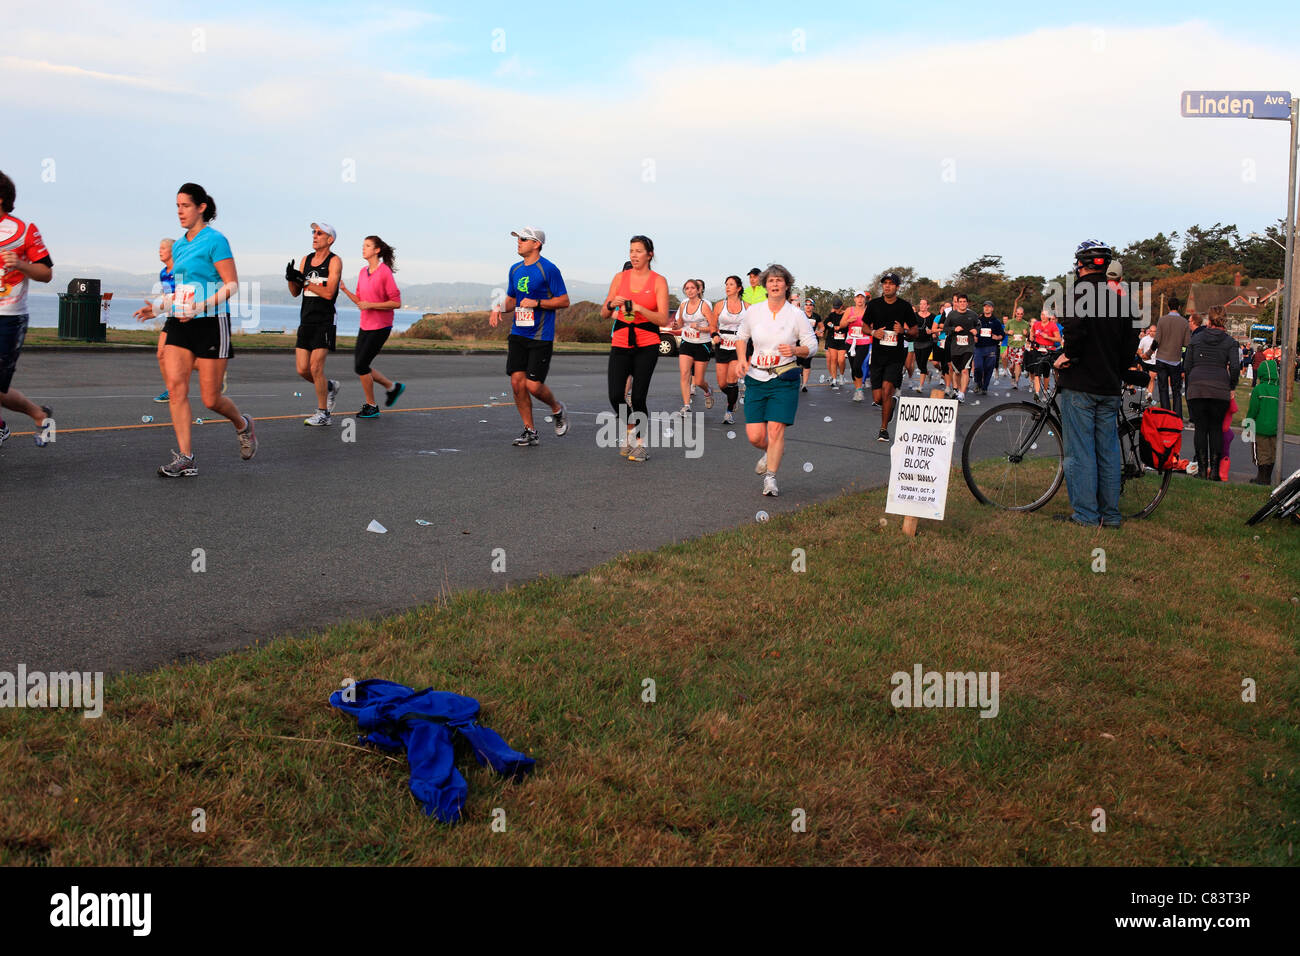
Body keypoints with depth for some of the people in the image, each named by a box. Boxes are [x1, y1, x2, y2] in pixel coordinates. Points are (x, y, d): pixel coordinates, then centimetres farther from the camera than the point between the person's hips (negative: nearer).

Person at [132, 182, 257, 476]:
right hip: (179, 324, 7)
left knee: (211, 399, -2)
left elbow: (232, 285, -12)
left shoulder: (215, 240, -8)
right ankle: (185, 459, -4)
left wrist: (201, 307, -21)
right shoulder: (178, 246, 14)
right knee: (175, 386, -7)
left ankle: (243, 424, 30)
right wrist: (157, 307, 10)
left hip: (211, 323, -7)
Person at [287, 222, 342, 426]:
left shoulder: (334, 261, -5)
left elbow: (329, 293, -16)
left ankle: (324, 414, 1)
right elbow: (295, 293, 15)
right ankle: (330, 387, 30)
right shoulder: (306, 260, 13)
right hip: (306, 322, 6)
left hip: (323, 323, -6)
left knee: (315, 368, -10)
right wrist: (292, 279, -5)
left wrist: (304, 281, -17)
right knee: (302, 370, 3)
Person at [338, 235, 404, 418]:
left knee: (361, 366, -8)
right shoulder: (363, 273, 9)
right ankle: (392, 387, 26)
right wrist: (344, 289, 2)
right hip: (365, 326, 8)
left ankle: (371, 406, 8)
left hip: (380, 327, -8)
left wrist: (371, 305, -19)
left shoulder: (385, 272, -14)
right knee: (360, 367, 8)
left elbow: (396, 303, -15)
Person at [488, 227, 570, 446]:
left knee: (533, 386, -10)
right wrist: (500, 309, 3)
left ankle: (557, 409, 22)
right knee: (517, 382, -2)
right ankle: (529, 431, 10)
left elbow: (564, 301, -8)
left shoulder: (548, 269, -8)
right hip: (518, 335, 6)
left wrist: (537, 303, -17)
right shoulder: (515, 270, 12)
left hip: (541, 337, -6)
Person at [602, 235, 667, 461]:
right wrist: (612, 305, -11)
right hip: (621, 343, 3)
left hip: (647, 345, -3)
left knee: (638, 397, -8)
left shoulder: (659, 281, -1)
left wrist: (638, 308, -19)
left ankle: (640, 443, 10)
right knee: (615, 396, -8)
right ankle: (631, 430, 20)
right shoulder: (620, 278, 8)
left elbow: (663, 319, -8)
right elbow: (604, 313, 11)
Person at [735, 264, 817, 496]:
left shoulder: (796, 315, -2)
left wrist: (795, 350, -16)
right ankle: (771, 453, 33)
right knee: (754, 436, -2)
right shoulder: (753, 311, 2)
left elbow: (812, 346, 4)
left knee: (775, 430, -13)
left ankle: (770, 479, -2)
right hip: (756, 378, 2)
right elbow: (741, 336, 18)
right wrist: (742, 359, 1)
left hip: (784, 379, -2)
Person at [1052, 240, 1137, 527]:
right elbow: (1131, 343, 13)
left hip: (1079, 384, -6)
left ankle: (1085, 515, -2)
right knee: (1108, 450, 11)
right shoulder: (1119, 298, 11)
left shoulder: (1079, 291, -9)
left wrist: (1066, 355, -13)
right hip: (1110, 387, 6)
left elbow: (1076, 327, -27)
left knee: (1080, 452, -2)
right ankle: (1110, 514, 16)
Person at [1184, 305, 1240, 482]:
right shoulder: (1230, 341, 5)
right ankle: (1214, 469, 4)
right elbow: (1235, 367, -5)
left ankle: (1202, 469, 3)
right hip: (1220, 390, 0)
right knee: (1216, 428, 8)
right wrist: (1232, 387, 8)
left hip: (1196, 387, 0)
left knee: (1200, 428, 5)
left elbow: (1187, 366, 9)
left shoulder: (1196, 338, 9)